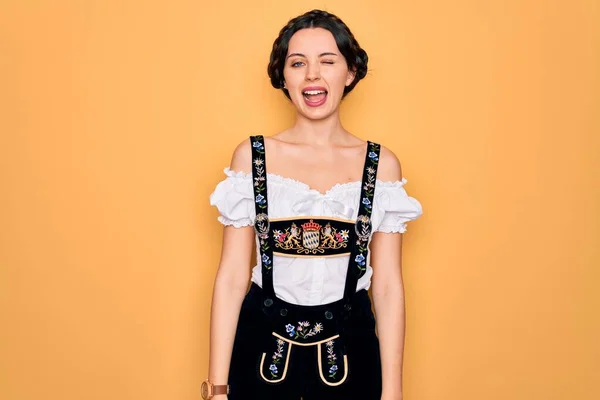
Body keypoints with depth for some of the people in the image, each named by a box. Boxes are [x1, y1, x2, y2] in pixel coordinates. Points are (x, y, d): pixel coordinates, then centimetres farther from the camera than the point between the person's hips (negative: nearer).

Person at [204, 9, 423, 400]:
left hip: (348, 349, 1)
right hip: (263, 347, 0)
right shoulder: (251, 156, -4)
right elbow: (231, 277, -5)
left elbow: (388, 284, -2)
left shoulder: (382, 164, -3)